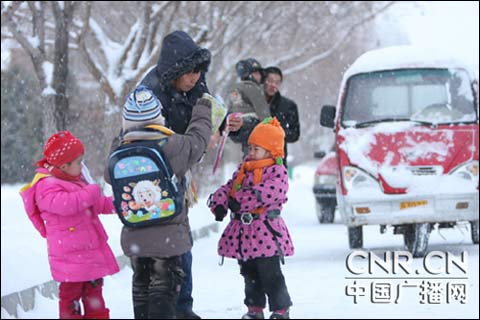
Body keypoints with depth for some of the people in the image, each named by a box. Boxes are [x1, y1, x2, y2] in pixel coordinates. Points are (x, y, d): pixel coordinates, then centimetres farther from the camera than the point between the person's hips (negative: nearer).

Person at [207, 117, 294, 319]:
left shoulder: (277, 173, -10)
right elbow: (229, 188, 11)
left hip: (265, 232, -8)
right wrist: (219, 204, -9)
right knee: (249, 273, 14)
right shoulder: (243, 170, 14)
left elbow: (266, 193, -23)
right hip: (244, 230, 8)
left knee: (270, 274, -5)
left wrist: (240, 202, -23)